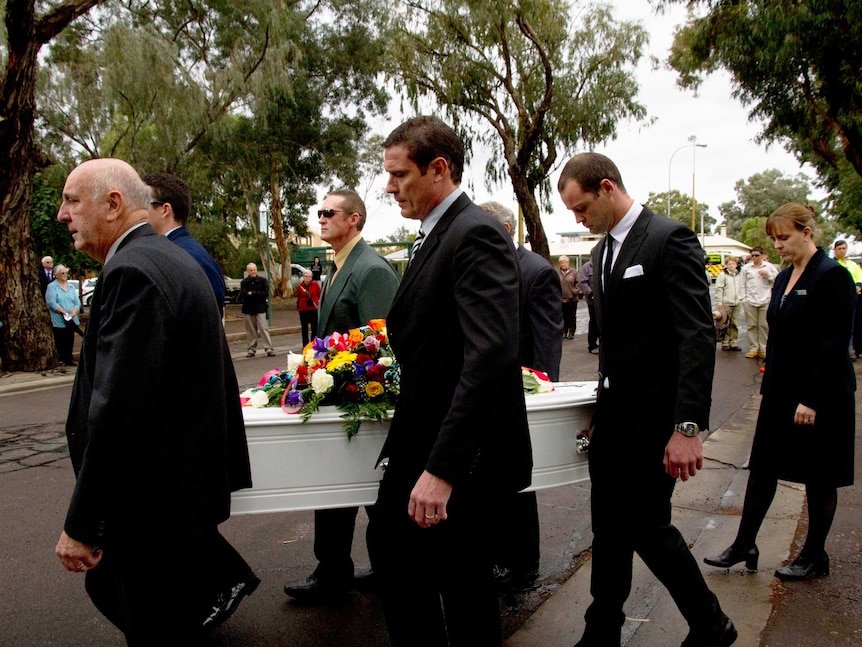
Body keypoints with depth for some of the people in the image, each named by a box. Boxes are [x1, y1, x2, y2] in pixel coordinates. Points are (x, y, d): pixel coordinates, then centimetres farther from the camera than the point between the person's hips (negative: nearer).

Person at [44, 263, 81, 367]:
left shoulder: (71, 287, 16)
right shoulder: (52, 287, 1)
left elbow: (77, 303, 8)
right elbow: (51, 302, -11)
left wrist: (73, 313, -10)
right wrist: (64, 312, -17)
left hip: (71, 321, 4)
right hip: (58, 321, -4)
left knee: (70, 341, 6)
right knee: (60, 342, -2)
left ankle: (69, 360, 12)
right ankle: (62, 360, 4)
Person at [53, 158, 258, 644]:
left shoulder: (132, 272, -22)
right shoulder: (174, 260, 10)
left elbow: (116, 408, -27)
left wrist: (81, 525, -20)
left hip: (155, 497, -9)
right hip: (185, 478, 9)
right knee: (109, 583, 24)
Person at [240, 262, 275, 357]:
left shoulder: (263, 281, 2)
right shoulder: (244, 282, 4)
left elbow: (265, 293, -9)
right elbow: (242, 295, -8)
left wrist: (252, 293, -11)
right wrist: (257, 294, -16)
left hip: (260, 308, -2)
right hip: (248, 309, 2)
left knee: (263, 328, -7)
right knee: (250, 330, 7)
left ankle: (269, 348, -7)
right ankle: (252, 349, 16)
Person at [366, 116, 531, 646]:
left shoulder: (477, 235, -19)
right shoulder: (435, 236, 11)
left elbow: (490, 356, -30)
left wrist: (442, 469, -31)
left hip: (464, 457, -9)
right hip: (418, 444, 9)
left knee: (464, 582, 8)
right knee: (388, 544, 20)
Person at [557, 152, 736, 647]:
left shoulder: (670, 239, -13)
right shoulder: (604, 251, 13)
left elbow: (698, 338, -20)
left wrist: (688, 427, -24)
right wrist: (605, 402, 14)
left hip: (653, 416, -8)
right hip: (612, 412, 8)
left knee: (646, 526, 1)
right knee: (609, 526, 13)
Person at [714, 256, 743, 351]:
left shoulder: (739, 275, 13)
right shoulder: (723, 275, -3)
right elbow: (719, 289, -7)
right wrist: (719, 301, -13)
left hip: (737, 304, 5)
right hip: (726, 303, -5)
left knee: (735, 324, 7)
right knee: (726, 324, -1)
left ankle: (734, 343, 12)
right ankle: (725, 343, 5)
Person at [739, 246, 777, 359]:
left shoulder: (769, 266, 4)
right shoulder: (746, 268, 5)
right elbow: (741, 284, 7)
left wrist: (768, 274, -10)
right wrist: (743, 298, 1)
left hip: (765, 301, -1)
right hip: (750, 301, 1)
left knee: (764, 326, 2)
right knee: (751, 325, 4)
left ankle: (764, 349, 8)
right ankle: (753, 348, 10)